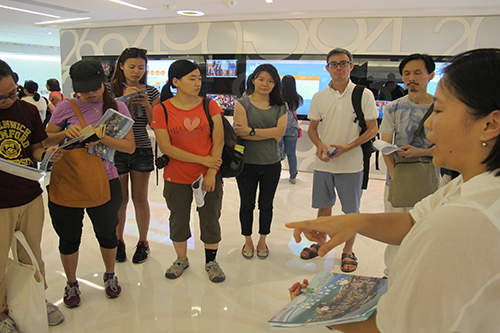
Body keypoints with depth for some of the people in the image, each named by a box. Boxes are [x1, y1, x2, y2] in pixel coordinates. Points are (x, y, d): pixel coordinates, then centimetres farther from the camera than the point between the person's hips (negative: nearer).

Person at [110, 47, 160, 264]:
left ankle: (143, 242, 24)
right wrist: (124, 98, -16)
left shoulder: (151, 92, 4)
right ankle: (118, 241, 28)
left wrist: (147, 104, -15)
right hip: (116, 150, 0)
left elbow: (154, 124, 1)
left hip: (142, 151, 1)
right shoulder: (112, 90, 1)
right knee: (119, 199, 7)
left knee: (140, 199, 8)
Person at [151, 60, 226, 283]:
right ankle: (181, 260, 39)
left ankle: (211, 262, 32)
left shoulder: (209, 105, -2)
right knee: (178, 220, 15)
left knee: (211, 220, 11)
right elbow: (166, 148, -13)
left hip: (209, 177, 1)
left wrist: (212, 172, -13)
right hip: (177, 179, 0)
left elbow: (219, 140, -6)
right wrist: (202, 159, -16)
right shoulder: (162, 110, -7)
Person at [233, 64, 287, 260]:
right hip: (247, 163, -2)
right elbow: (241, 133, -14)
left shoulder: (280, 107, 5)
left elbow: (280, 131, -11)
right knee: (247, 204, 12)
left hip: (271, 164, 2)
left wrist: (252, 131, -17)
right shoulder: (243, 103, -3)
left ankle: (262, 241, 33)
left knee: (266, 205, 14)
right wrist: (270, 135, -15)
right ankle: (248, 241, 31)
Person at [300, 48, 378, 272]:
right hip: (323, 163, 3)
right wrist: (319, 145, -11)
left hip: (351, 164, -2)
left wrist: (347, 147, -17)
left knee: (351, 211, 7)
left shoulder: (363, 94, -4)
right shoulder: (319, 97, 5)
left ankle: (347, 251, 25)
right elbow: (312, 128, 10)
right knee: (324, 206, 15)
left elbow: (372, 129, -4)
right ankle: (321, 243, 35)